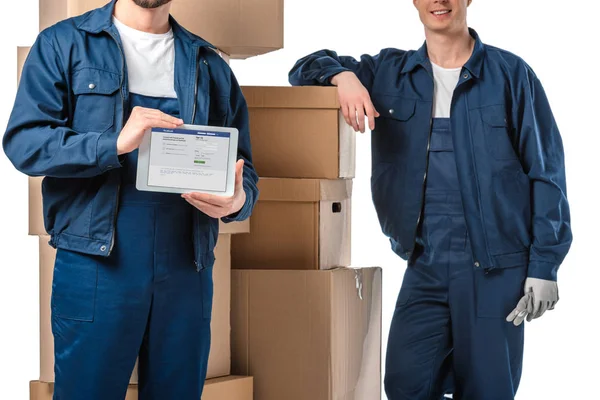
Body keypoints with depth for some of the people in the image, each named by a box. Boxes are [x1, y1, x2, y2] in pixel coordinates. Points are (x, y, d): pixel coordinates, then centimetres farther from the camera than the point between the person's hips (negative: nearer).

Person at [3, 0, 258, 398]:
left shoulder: (211, 66, 15)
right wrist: (115, 143, -21)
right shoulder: (62, 44, 5)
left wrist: (238, 201, -11)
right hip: (95, 263, -3)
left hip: (187, 271, 3)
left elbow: (243, 168, 14)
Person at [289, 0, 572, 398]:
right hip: (425, 266, 3)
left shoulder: (510, 74, 0)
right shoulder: (389, 72, 9)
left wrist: (544, 265, -6)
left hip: (497, 268, -2)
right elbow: (308, 67, 14)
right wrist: (342, 75, -10)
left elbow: (546, 172, 0)